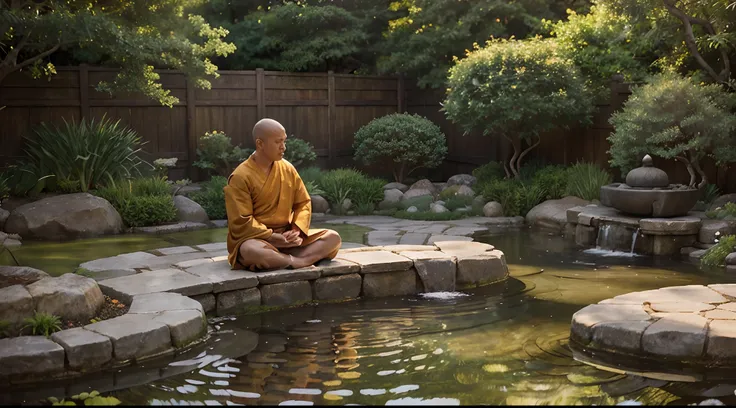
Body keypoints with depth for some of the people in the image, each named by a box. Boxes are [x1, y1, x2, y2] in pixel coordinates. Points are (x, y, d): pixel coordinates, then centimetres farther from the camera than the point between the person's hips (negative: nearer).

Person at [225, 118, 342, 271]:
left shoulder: (288, 168, 5)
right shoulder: (241, 177, -12)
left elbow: (303, 203, 9)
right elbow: (241, 223, -17)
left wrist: (296, 231, -10)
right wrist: (274, 238, -22)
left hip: (287, 237, 6)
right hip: (256, 238, -6)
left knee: (333, 237, -11)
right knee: (250, 251, -42)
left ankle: (280, 260, -28)